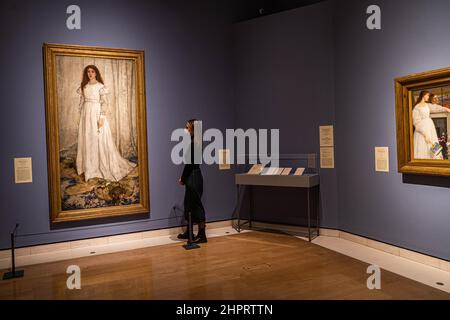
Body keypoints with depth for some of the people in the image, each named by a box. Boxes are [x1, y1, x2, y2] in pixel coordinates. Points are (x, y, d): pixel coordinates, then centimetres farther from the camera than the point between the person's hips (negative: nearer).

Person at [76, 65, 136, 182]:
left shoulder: (100, 86, -4)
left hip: (96, 114, -5)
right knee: (86, 139, 7)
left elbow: (105, 102, -9)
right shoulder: (83, 86, 11)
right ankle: (90, 167, 18)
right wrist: (81, 116, 10)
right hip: (86, 115, 5)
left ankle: (104, 166, 7)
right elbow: (81, 102, 14)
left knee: (100, 139, -3)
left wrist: (101, 117, -17)